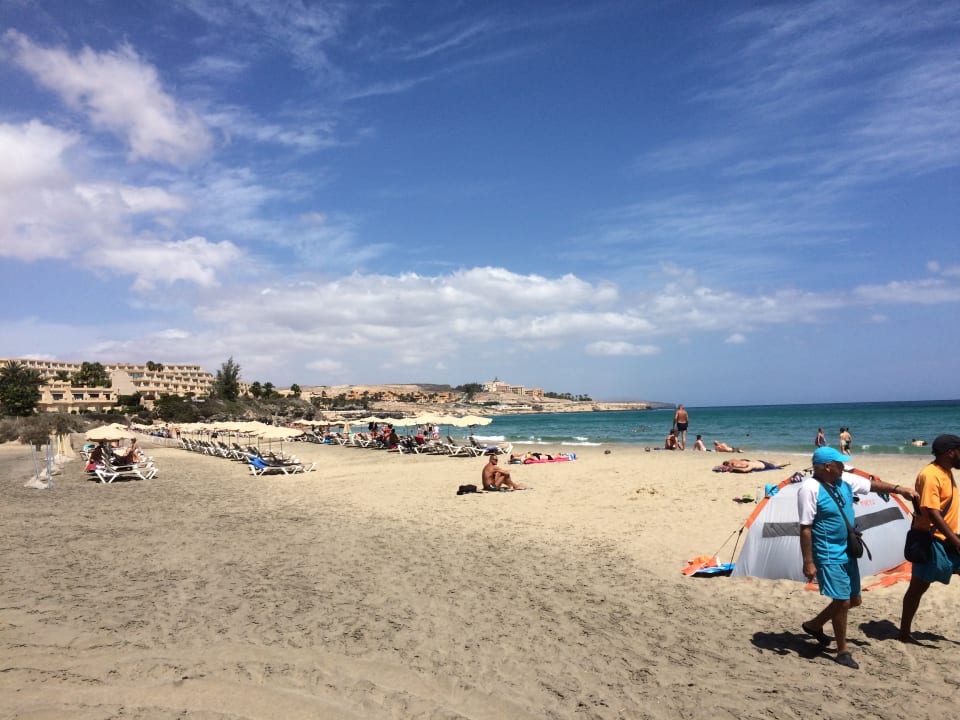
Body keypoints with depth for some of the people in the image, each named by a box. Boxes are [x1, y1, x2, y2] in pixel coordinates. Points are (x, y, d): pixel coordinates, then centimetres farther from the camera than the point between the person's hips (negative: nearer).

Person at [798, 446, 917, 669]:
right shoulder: (810, 488, -22)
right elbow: (805, 528, -21)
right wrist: (808, 562, -21)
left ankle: (814, 625, 36)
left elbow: (872, 484, 21)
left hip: (847, 552, 9)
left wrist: (899, 489, 14)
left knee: (853, 600, 18)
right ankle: (842, 651, 18)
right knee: (842, 602, -4)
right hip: (829, 556, -9)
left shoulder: (845, 482, 1)